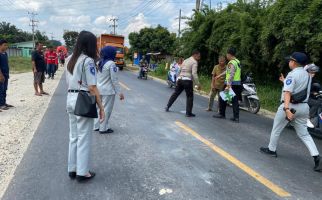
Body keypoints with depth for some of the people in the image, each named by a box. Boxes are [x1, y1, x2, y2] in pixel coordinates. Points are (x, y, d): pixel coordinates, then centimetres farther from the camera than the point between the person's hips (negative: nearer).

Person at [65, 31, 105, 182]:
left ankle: (72, 169, 27)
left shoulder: (70, 59, 11)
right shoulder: (88, 61, -14)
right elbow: (92, 88, -17)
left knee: (73, 137, 16)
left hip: (70, 99, 8)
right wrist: (101, 107, -12)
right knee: (84, 138, 4)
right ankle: (82, 172, 14)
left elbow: (69, 82, 14)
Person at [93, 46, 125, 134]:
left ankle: (97, 126, 25)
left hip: (99, 89, 8)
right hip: (108, 90, -8)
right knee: (106, 109, 2)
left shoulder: (100, 63, 7)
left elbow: (97, 77, 11)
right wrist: (119, 92, -14)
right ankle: (103, 128, 10)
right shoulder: (111, 64, -15)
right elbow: (114, 80, -17)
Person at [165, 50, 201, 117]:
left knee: (175, 93, 19)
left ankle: (167, 107, 25)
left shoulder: (185, 60, 19)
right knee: (190, 96, 2)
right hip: (187, 80, -7)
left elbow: (180, 70, 21)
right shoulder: (194, 62, -6)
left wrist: (178, 80, 28)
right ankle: (188, 113, 3)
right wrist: (198, 84, -18)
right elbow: (194, 74, -17)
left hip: (180, 79, 7)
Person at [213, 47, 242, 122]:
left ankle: (222, 114, 18)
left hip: (232, 84, -8)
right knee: (235, 101, 7)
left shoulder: (231, 63, -13)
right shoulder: (238, 62, 15)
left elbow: (231, 75, -24)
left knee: (223, 98, 8)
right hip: (238, 84, 8)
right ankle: (236, 117, 6)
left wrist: (228, 86, -29)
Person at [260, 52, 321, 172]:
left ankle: (271, 150, 26)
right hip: (303, 106, 7)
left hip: (290, 105, -7)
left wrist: (286, 108, -35)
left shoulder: (292, 74, -14)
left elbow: (287, 92, -25)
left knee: (276, 129, 12)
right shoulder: (307, 75, 12)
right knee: (304, 134, 11)